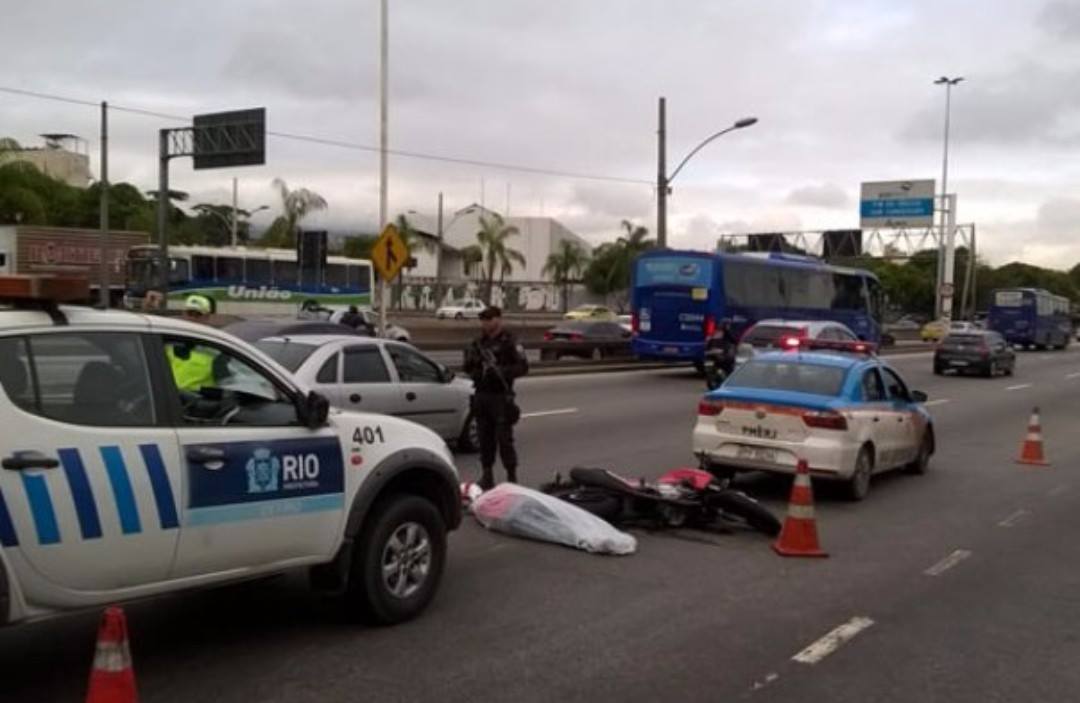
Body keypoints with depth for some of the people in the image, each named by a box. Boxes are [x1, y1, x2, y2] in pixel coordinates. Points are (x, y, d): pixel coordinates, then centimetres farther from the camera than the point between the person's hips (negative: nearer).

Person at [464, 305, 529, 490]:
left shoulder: (509, 342, -4)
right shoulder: (479, 343, 14)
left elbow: (523, 367, -10)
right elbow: (468, 368, 19)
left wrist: (502, 371, -23)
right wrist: (471, 360, -4)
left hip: (501, 396, -6)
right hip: (481, 395, 6)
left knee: (504, 437, -6)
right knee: (485, 438, 9)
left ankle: (512, 476, 0)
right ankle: (487, 475, 16)